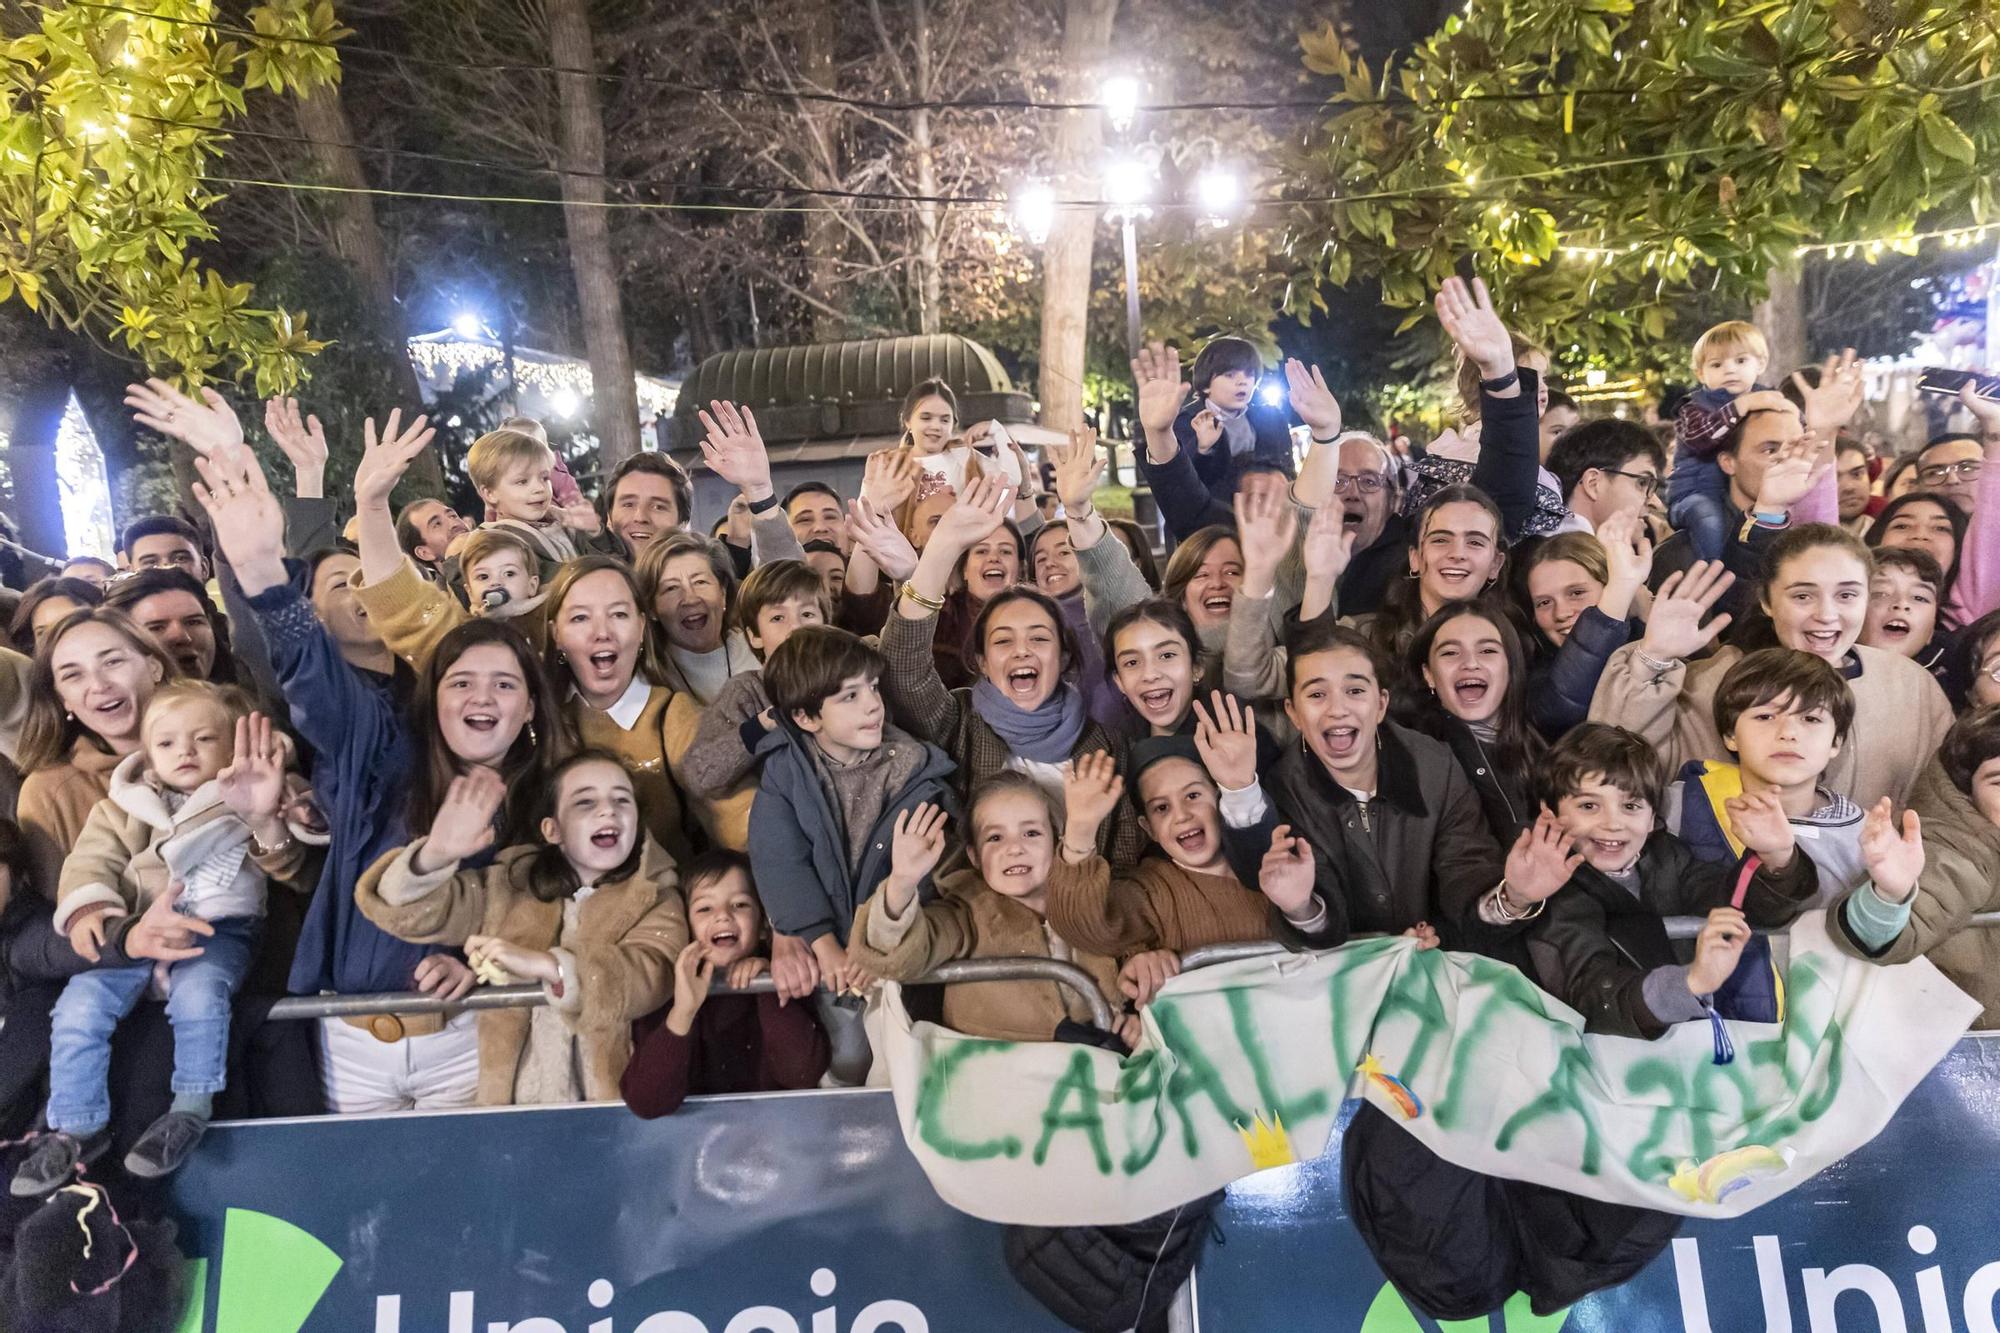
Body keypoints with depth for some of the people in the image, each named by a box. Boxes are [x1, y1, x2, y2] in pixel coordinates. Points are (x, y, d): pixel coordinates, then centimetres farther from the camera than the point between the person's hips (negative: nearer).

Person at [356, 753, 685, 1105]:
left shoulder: (654, 898, 5)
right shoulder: (510, 887, 12)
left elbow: (649, 977, -12)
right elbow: (408, 910, 6)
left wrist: (544, 964, -23)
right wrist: (433, 857, -14)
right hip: (513, 1105, 4)